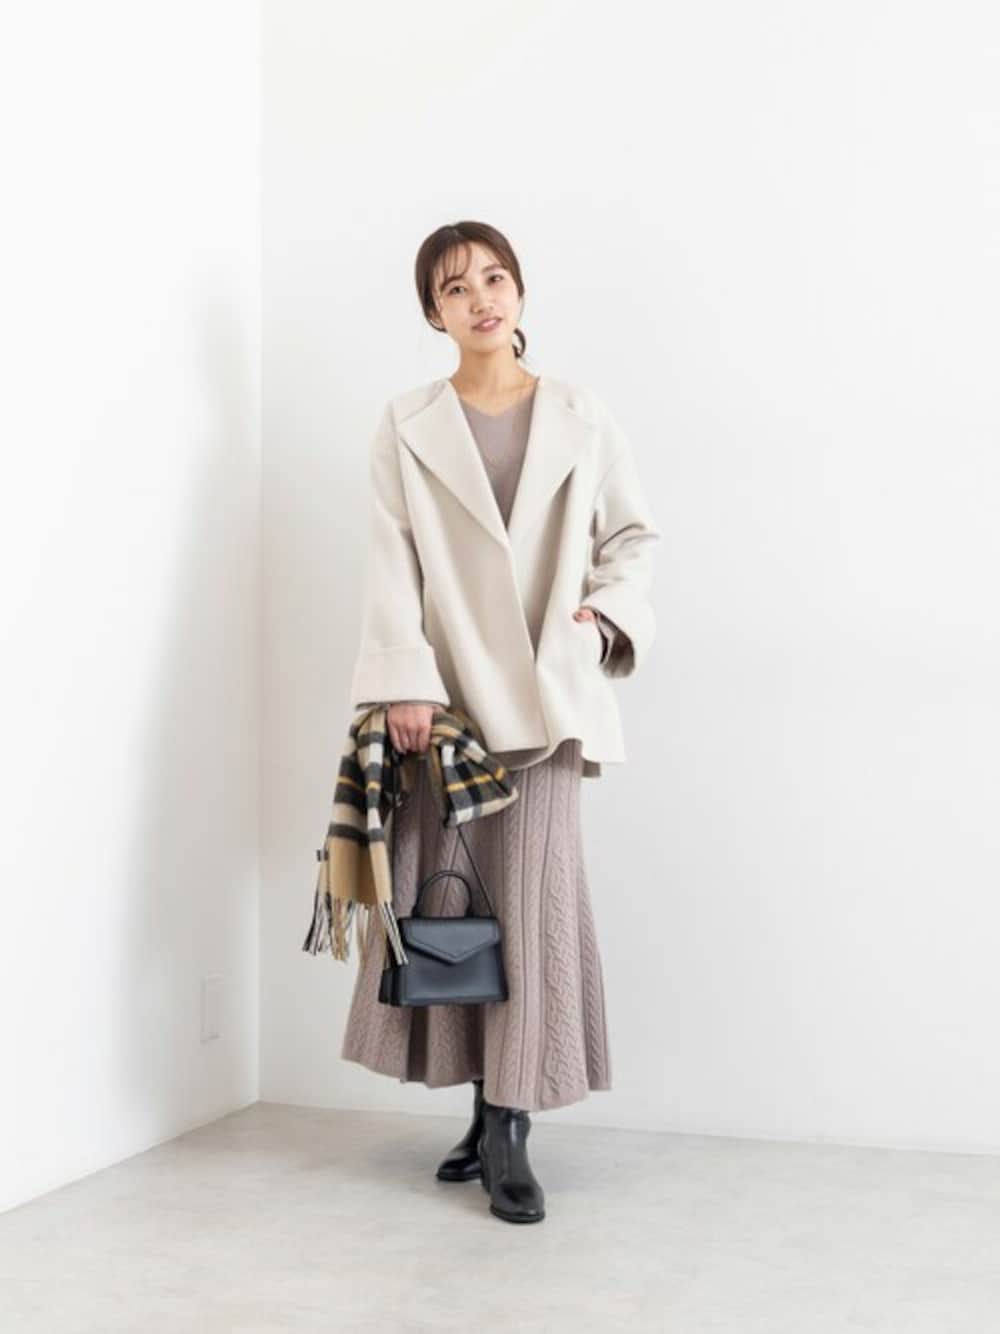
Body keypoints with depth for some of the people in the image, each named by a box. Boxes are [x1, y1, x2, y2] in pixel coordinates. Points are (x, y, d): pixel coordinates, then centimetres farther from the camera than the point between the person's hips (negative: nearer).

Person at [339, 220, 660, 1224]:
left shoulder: (580, 419, 9)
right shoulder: (407, 428, 7)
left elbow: (633, 533, 13)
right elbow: (391, 566, -1)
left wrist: (608, 614, -5)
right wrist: (407, 682, -12)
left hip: (542, 692, 0)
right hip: (444, 690, 1)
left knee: (532, 895, -5)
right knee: (453, 898, 4)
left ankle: (508, 1131, 2)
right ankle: (490, 1112, 18)